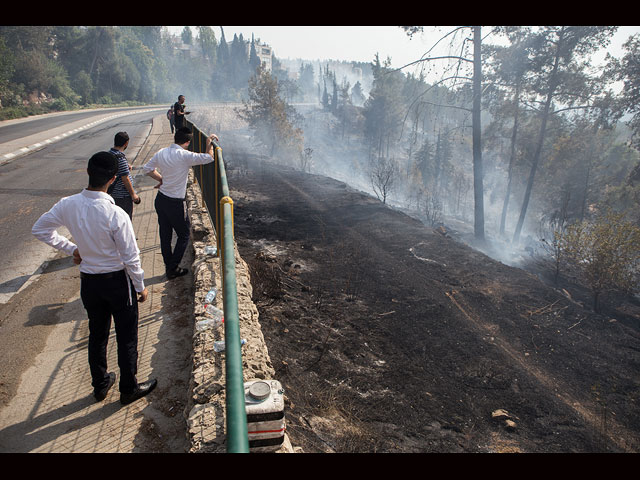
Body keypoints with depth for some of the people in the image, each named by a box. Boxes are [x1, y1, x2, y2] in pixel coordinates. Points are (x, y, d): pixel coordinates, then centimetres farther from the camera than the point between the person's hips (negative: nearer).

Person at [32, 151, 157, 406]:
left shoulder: (67, 205, -11)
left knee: (97, 334, 23)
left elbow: (39, 229, 5)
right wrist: (140, 287, -6)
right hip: (117, 280, -5)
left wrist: (72, 248, 9)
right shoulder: (116, 215, -27)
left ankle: (100, 385, 40)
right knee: (127, 338, 13)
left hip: (88, 281, 5)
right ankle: (129, 389, 29)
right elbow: (131, 258, -20)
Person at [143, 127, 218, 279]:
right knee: (184, 235, 10)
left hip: (160, 199, 7)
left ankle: (169, 267, 27)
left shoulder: (162, 152, 1)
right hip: (175, 203, -7)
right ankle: (173, 269, 11)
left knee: (165, 235, 15)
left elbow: (146, 168, 10)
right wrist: (209, 142, -2)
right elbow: (208, 158, -18)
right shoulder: (185, 156, -20)